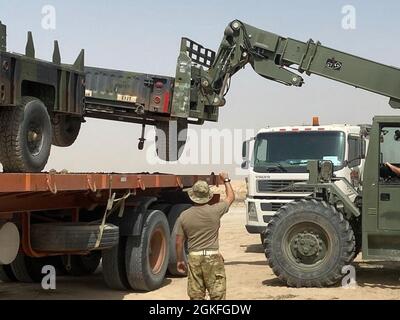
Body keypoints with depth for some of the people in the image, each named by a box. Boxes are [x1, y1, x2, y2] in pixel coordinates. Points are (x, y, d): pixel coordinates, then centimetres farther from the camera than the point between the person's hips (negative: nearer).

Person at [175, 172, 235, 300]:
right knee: (217, 294, 3)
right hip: (213, 257, -2)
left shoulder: (184, 216, -1)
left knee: (195, 296, 9)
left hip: (194, 258, 3)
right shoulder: (214, 211, -7)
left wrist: (180, 260, 17)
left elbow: (179, 242, 4)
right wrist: (226, 180, 26)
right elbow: (231, 197, 10)